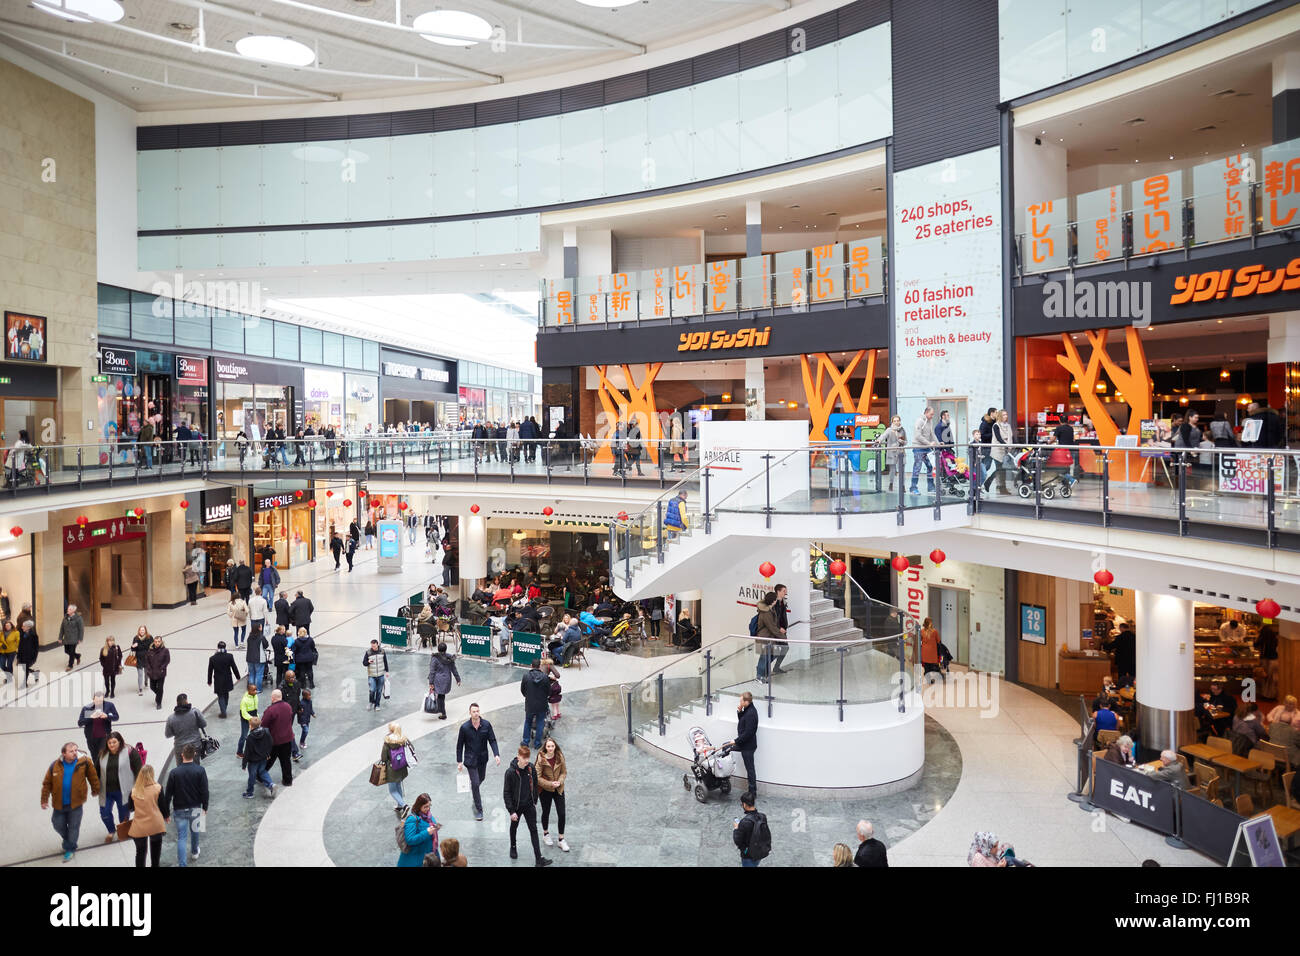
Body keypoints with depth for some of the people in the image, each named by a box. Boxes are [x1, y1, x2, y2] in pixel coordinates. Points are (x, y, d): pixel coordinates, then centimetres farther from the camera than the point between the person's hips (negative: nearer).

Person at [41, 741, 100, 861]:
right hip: (59, 804, 2)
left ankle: (70, 849, 33)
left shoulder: (84, 762, -17)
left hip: (75, 803, -2)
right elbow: (47, 783, -3)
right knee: (58, 825, 19)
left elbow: (93, 776, -4)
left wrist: (95, 790, 5)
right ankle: (66, 839, 51)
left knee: (73, 827, 11)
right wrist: (44, 800, 0)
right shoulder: (55, 766, -12)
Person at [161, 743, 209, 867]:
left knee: (181, 837, 4)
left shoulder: (174, 772, -13)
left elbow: (168, 795, -9)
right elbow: (205, 791, -9)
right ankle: (194, 852, 45)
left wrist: (166, 813, 1)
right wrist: (205, 807, 6)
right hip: (195, 808, 2)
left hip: (179, 810, -1)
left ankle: (181, 864, -1)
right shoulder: (200, 771, -13)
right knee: (194, 830, 25)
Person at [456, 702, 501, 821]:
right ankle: (478, 809, 4)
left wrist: (496, 754, -19)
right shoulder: (464, 727, -15)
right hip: (470, 759, -3)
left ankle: (475, 791, 57)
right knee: (475, 783, -7)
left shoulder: (486, 725, -10)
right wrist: (459, 761, -4)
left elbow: (492, 740, -6)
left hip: (483, 758, 3)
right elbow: (459, 745, -5)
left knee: (481, 778, 22)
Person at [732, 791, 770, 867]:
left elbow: (737, 841, -21)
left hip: (749, 857, -6)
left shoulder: (745, 822, -29)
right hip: (761, 854, 6)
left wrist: (736, 829, -4)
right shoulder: (762, 817, -8)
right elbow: (768, 835, 7)